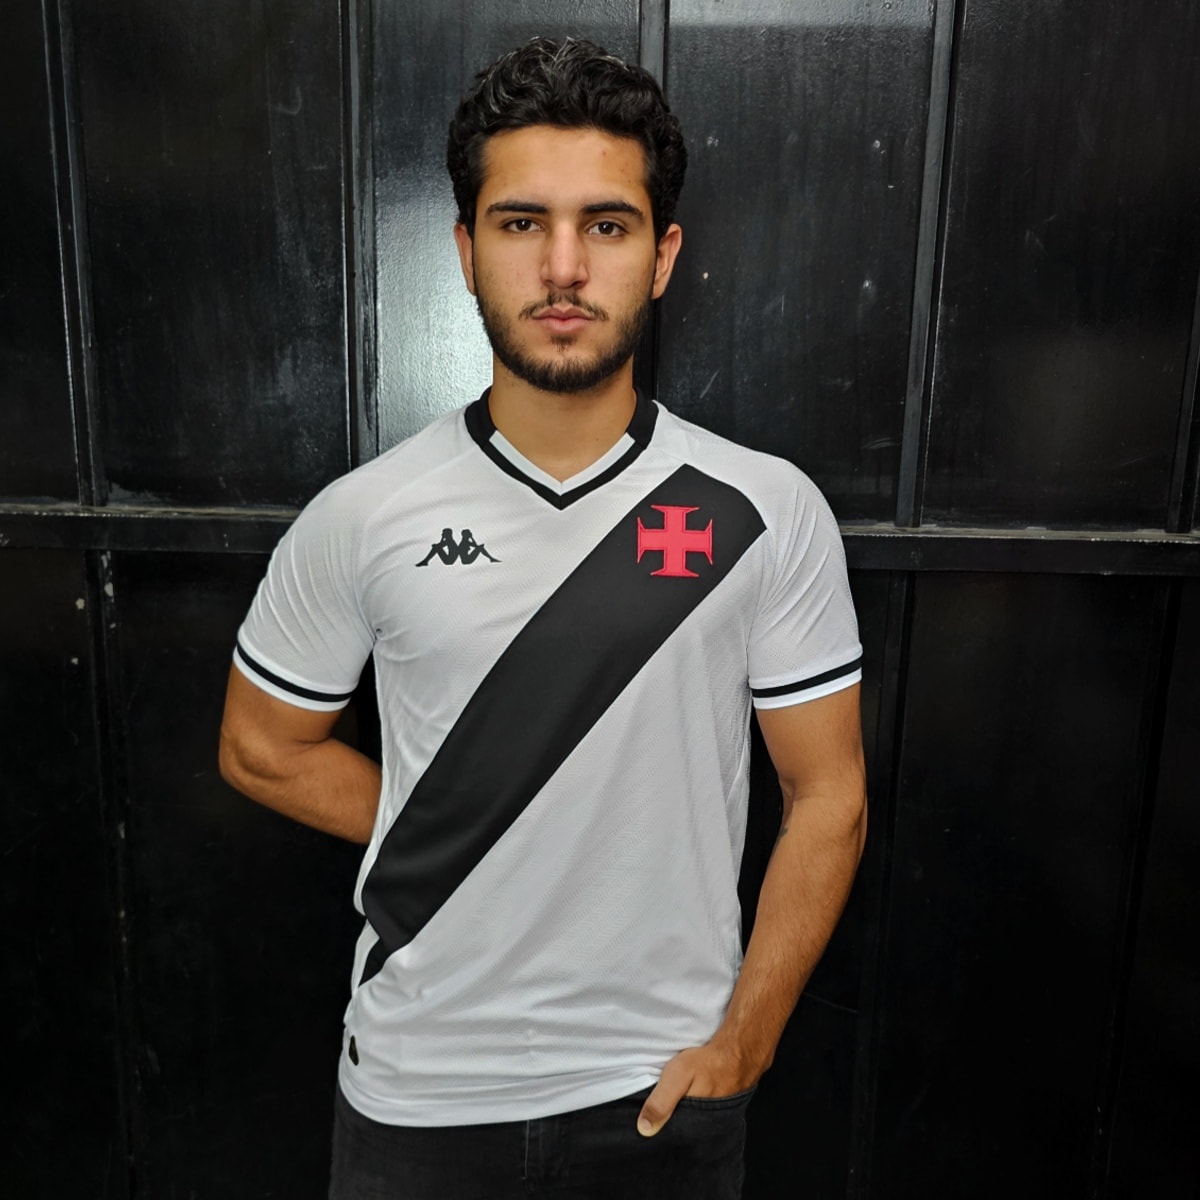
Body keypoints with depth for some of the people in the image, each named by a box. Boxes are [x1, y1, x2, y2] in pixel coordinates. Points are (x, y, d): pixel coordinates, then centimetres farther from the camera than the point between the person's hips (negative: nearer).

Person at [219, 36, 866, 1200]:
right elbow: (262, 749, 3)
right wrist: (451, 848, -3)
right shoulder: (361, 519, -10)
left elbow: (826, 796, -6)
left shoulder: (767, 514, -12)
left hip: (661, 1084, 0)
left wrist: (743, 1040, -8)